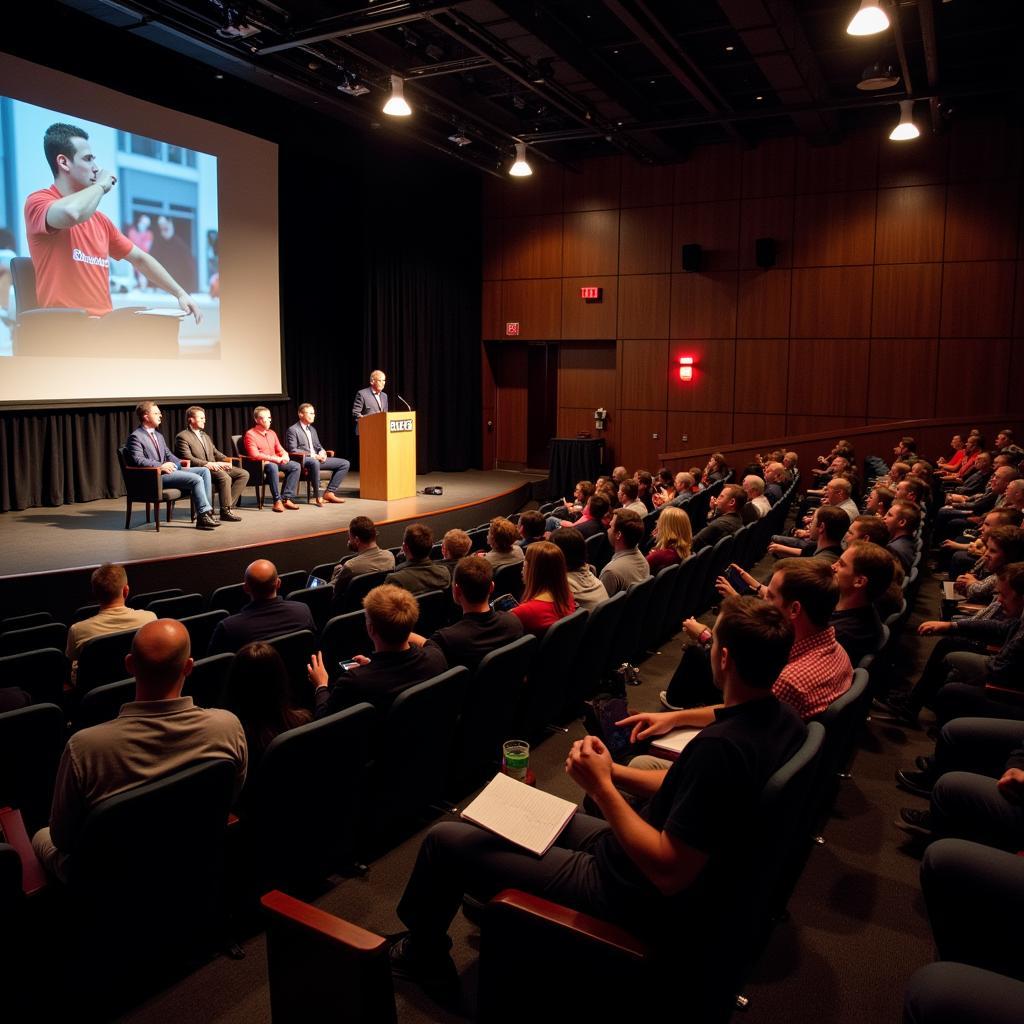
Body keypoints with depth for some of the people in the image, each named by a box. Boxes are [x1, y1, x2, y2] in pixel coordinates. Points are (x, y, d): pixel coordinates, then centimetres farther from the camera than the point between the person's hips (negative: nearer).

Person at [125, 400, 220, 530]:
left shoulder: (158, 435, 23)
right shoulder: (135, 436, -6)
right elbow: (137, 460, -18)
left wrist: (181, 463, 5)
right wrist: (160, 466, -24)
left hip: (167, 469, 9)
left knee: (204, 471, -4)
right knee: (196, 479, -24)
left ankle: (205, 510, -11)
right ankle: (203, 517, -18)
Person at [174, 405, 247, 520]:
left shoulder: (206, 436, 27)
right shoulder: (182, 437, -2)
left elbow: (216, 452, 24)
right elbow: (188, 458, -13)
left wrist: (226, 460, 1)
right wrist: (207, 464, -24)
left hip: (214, 467, 9)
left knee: (244, 474, -8)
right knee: (225, 477, -35)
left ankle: (229, 504, -15)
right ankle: (225, 512, -27)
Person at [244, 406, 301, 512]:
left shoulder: (271, 433, 17)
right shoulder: (250, 434, -7)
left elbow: (280, 449, 21)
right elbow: (254, 455, -18)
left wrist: (285, 455, -4)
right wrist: (275, 458, -21)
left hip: (275, 462, 8)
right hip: (259, 464, -7)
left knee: (296, 466, -13)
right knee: (273, 467, -39)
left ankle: (286, 498, -16)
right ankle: (277, 501, -33)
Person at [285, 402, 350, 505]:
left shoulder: (312, 429, 23)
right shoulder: (293, 430, -3)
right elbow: (293, 450, -12)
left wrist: (322, 452, 0)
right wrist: (312, 456, -19)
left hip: (316, 458, 8)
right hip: (302, 460, -8)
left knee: (345, 463, -3)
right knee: (314, 463, -44)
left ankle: (329, 492, -8)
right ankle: (317, 496, -32)